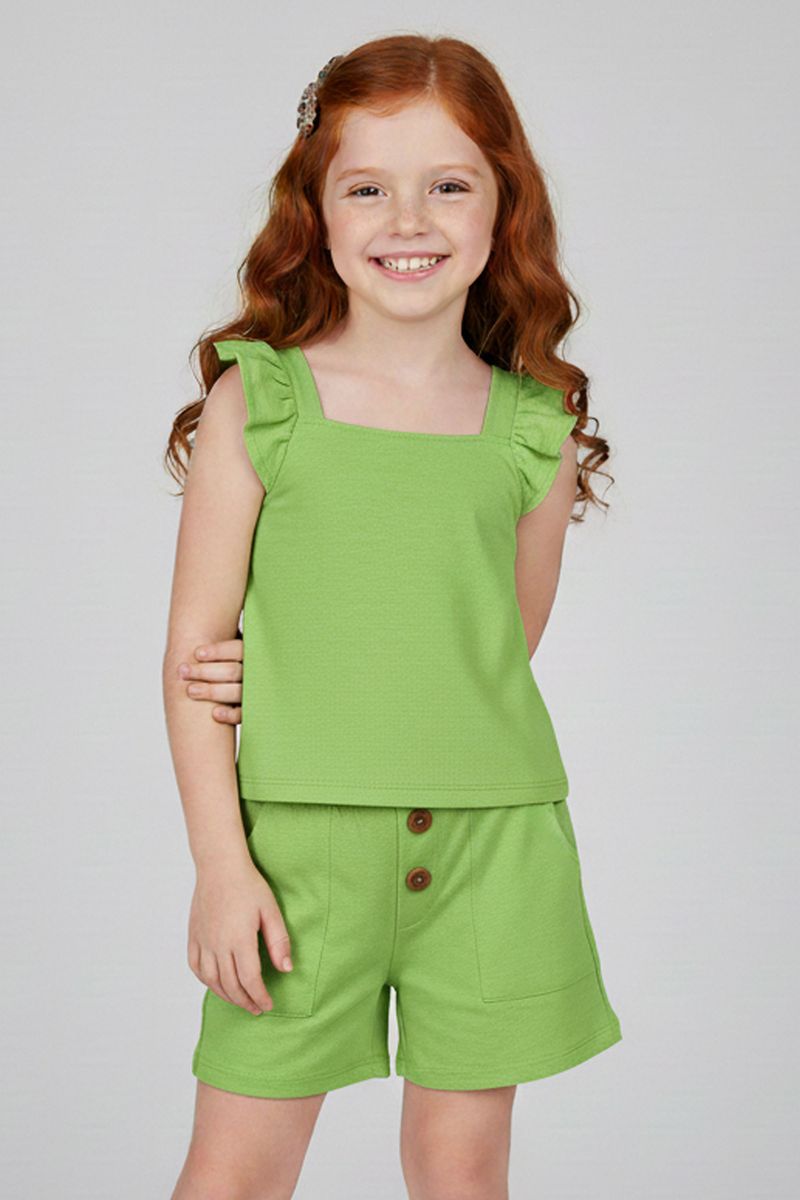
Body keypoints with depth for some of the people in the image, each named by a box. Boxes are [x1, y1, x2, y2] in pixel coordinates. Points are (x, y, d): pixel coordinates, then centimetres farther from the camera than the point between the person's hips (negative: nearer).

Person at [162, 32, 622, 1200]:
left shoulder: (539, 433, 4)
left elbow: (509, 649, 11)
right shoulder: (255, 401, -1)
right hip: (303, 837, -1)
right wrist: (221, 862, -6)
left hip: (495, 839, 2)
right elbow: (195, 646, -1)